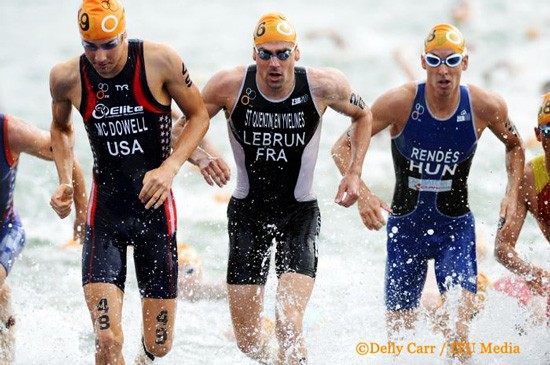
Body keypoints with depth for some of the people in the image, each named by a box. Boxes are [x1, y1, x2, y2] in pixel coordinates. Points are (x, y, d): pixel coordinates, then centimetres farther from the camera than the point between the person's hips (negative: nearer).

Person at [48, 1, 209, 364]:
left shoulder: (161, 61, -13)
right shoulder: (67, 78, -6)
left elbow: (199, 116, 0)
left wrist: (170, 167, -15)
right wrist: (65, 181, 0)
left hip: (155, 208, 0)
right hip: (105, 212, 0)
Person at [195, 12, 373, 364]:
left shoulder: (323, 85, -13)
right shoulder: (231, 85, -14)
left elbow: (363, 114, 8)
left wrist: (354, 173, -2)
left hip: (299, 213, -1)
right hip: (247, 212, 1)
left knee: (289, 325, -22)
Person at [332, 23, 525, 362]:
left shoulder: (486, 106, -12)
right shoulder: (401, 102, -17)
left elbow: (514, 145, 10)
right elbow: (343, 147, -11)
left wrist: (513, 193, -5)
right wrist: (362, 192, -27)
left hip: (455, 225, 0)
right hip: (405, 225, 0)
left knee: (459, 329, -20)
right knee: (399, 331, 8)